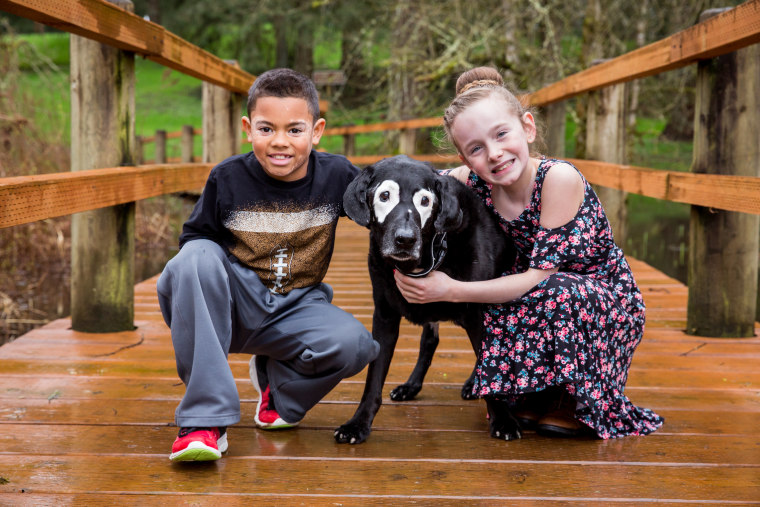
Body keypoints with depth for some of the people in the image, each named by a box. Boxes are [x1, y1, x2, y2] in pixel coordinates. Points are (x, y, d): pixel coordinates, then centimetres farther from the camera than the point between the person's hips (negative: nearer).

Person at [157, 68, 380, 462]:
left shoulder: (336, 175, -6)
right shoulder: (227, 178, -8)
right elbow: (195, 235, 3)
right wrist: (200, 268, -19)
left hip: (295, 310, 1)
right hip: (231, 306, -1)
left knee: (354, 345, -29)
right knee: (196, 258, -33)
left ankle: (279, 381, 9)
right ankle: (205, 417, -28)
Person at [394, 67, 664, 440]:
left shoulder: (559, 178, -27)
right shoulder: (475, 183, -12)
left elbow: (540, 276, -29)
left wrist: (451, 290, -32)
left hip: (608, 302, -5)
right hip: (557, 306, 5)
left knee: (556, 293, -35)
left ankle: (575, 404, -10)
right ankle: (526, 397, 1)